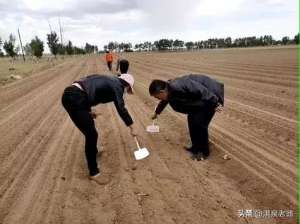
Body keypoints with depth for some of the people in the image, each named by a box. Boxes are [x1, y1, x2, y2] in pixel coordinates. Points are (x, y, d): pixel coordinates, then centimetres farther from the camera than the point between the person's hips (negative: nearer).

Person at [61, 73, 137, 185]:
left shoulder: (109, 81, 24)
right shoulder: (117, 85, 0)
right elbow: (121, 109, -3)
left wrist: (89, 111, 26)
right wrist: (132, 128, 6)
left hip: (69, 95, 10)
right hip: (75, 99, -10)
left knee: (90, 129, 26)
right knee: (91, 134, -3)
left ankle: (94, 151, 49)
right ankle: (94, 172, 9)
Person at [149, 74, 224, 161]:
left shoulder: (177, 87, -30)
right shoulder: (169, 91, 2)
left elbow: (200, 90, -30)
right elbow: (163, 102, 25)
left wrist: (215, 104, -25)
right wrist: (156, 112, 43)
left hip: (209, 94, -9)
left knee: (200, 123, -10)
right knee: (192, 119, 8)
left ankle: (204, 151, 8)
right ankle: (196, 147, 22)